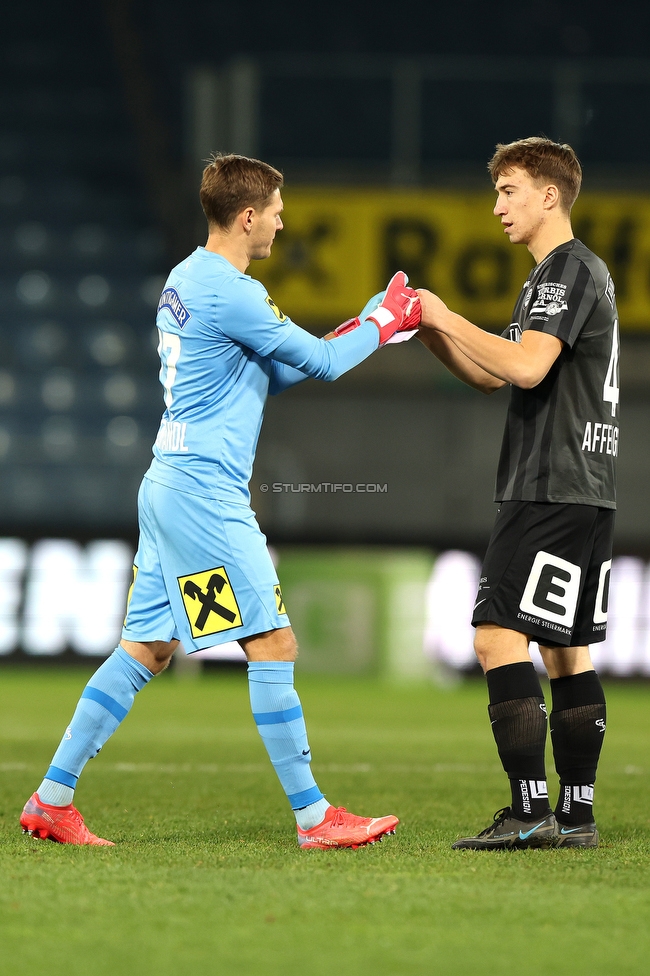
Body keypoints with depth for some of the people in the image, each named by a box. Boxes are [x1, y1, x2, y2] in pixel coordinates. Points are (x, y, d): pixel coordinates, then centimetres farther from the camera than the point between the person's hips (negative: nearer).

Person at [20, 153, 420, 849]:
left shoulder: (185, 280, 16)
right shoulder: (231, 293, -16)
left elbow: (270, 374, 23)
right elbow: (323, 363, -9)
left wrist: (365, 326, 17)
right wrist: (385, 321, 7)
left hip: (168, 482, 10)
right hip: (206, 490, -10)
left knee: (144, 649, 11)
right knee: (272, 643, -6)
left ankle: (52, 798, 11)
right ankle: (313, 817, -3)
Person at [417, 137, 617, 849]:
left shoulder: (569, 269, -10)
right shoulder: (562, 273, 22)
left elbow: (526, 367, -24)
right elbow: (491, 377, 24)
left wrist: (448, 318, -14)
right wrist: (430, 331, 11)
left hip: (552, 490, -10)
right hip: (584, 493, 10)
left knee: (497, 636, -12)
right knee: (566, 651, 10)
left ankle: (531, 814, -15)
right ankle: (576, 816, 12)